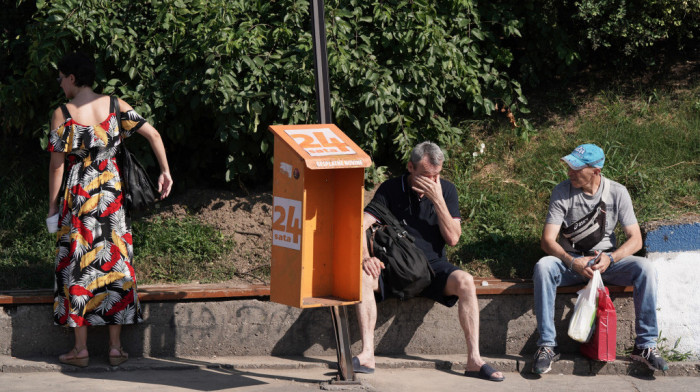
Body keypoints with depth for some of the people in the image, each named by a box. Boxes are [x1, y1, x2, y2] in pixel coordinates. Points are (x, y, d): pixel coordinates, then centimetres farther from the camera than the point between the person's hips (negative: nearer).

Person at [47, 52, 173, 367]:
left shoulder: (63, 114, -9)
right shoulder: (115, 106, 0)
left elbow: (57, 164, -7)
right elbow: (153, 134, -4)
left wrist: (53, 205, 1)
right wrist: (165, 171, 5)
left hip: (78, 196, -3)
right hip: (112, 194, 3)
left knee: (78, 266, 5)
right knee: (115, 263, 9)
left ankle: (81, 349, 6)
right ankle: (116, 347, 11)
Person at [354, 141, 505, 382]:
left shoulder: (446, 190, 3)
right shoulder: (391, 190, -1)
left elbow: (453, 239, -7)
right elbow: (361, 225, -10)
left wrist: (438, 200, -16)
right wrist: (365, 257, -28)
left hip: (433, 265, 1)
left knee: (465, 281, -30)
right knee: (364, 276, -32)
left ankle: (474, 360, -27)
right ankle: (367, 355, -33)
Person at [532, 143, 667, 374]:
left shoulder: (617, 193, -4)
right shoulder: (562, 192, -7)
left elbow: (635, 240, -5)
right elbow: (547, 240, -12)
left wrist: (610, 258, -24)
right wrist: (573, 262, -30)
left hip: (607, 261, 1)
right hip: (571, 261, -1)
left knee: (645, 269, -28)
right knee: (543, 267, -33)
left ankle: (645, 345, -22)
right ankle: (547, 345, -29)